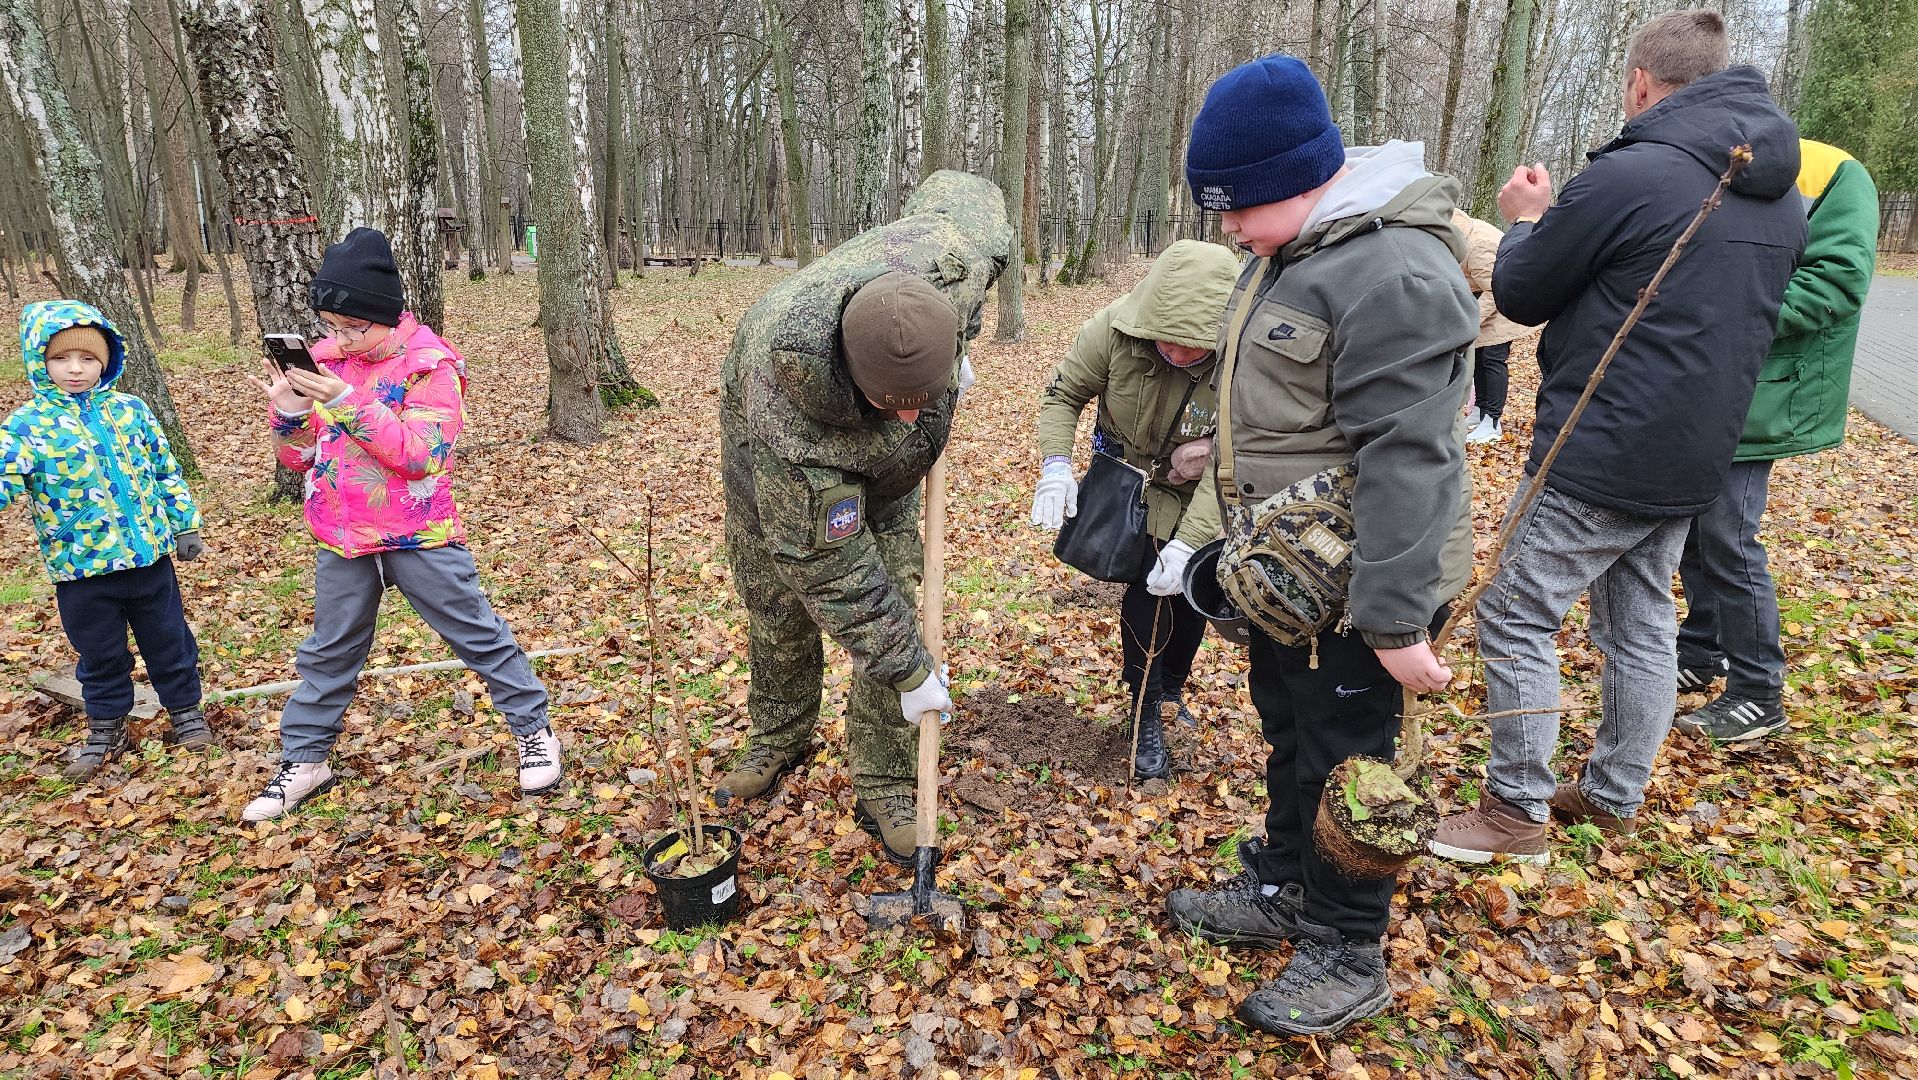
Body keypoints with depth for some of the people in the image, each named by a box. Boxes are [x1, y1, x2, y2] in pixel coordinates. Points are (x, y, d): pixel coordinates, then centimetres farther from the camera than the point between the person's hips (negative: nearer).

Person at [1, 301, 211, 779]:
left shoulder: (130, 410, 2)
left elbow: (166, 470, 8)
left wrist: (184, 524, 7)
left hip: (150, 553, 1)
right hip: (81, 565, -1)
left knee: (169, 640, 13)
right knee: (100, 653, 14)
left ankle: (185, 710, 31)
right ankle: (105, 728, 33)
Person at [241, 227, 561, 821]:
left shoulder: (430, 362, -12)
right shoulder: (325, 360, 4)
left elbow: (422, 453, -22)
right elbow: (302, 458, 7)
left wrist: (347, 404, -27)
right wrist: (289, 413, -13)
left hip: (420, 536, -5)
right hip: (343, 539, 5)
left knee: (478, 633, 4)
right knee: (328, 651, 15)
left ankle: (534, 730, 18)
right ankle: (303, 762, 29)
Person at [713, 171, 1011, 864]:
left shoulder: (954, 259, -38)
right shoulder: (788, 414, -47)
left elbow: (957, 190, -10)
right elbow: (830, 571, -36)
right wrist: (910, 671, -27)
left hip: (882, 473, 3)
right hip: (777, 449, -3)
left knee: (893, 603, -5)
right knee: (778, 610, 10)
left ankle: (885, 789, 9)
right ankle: (778, 742, 38)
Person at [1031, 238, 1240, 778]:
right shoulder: (1113, 329, -31)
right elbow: (1063, 394, -13)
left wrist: (1190, 542, -43)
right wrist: (1056, 464, -29)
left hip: (1201, 490, 1)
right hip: (1129, 477, -1)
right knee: (1146, 587, -12)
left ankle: (1172, 689, 41)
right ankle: (1147, 718, 8)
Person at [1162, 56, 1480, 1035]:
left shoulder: (1391, 274, -24)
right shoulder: (1295, 245, 7)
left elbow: (1406, 463, -27)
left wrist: (1397, 622, -26)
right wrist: (1226, 496, 24)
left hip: (1354, 581, -9)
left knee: (1340, 757, 5)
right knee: (1287, 732, 22)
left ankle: (1349, 958, 26)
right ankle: (1280, 891, 43)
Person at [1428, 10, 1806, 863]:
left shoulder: (1626, 176, -16)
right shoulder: (1782, 197, 10)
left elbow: (1518, 295, -8)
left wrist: (1526, 220, 12)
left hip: (1599, 456, -8)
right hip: (1691, 461, 8)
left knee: (1516, 617, 1)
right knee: (1642, 625, 16)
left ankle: (1518, 813, 9)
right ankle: (1615, 796, 29)